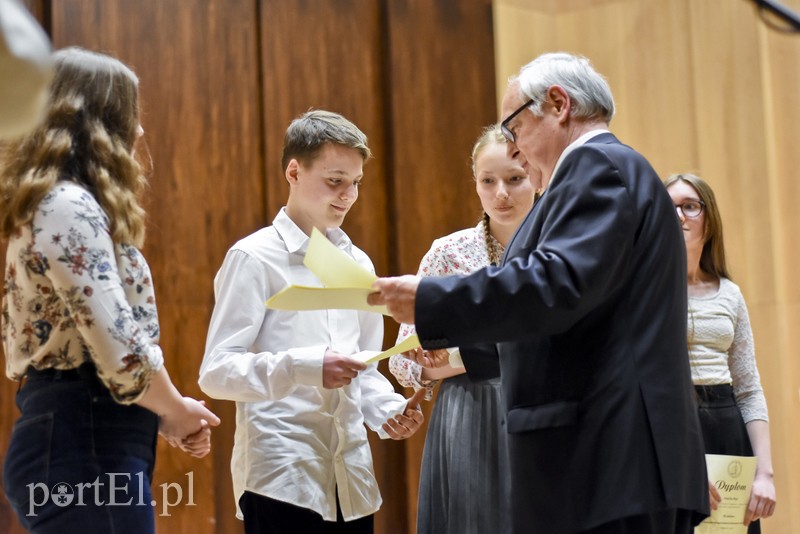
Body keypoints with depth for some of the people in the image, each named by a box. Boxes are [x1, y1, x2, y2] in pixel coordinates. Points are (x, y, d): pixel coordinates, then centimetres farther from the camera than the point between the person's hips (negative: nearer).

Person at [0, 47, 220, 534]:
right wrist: (177, 411, -2)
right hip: (86, 451, -10)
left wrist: (166, 419, 14)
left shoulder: (50, 205, 18)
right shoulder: (71, 207, -12)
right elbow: (121, 352, -20)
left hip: (67, 440, 10)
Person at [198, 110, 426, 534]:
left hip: (351, 481, 6)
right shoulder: (254, 259, -5)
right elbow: (217, 372, -12)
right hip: (282, 479, -6)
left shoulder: (357, 264, 14)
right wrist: (305, 368, -25)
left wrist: (389, 410, -1)